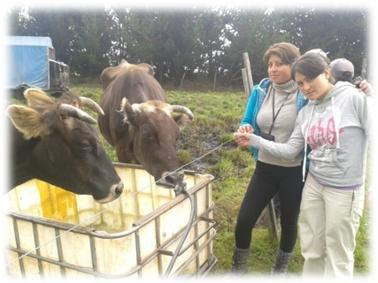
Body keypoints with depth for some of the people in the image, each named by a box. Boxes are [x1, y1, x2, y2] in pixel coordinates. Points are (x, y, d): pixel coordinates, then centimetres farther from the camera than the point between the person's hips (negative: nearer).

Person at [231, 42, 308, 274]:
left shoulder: (306, 95, -11)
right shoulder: (260, 91, -1)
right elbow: (246, 124, 6)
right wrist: (245, 131, -15)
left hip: (294, 172, -2)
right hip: (265, 168, 3)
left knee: (289, 222, 15)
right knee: (244, 220, 4)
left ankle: (281, 268, 42)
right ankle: (239, 267, 29)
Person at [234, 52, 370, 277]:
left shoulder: (354, 98, -13)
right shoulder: (306, 113, 4)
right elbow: (290, 151, 2)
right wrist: (254, 141, -3)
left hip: (345, 190, -5)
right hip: (313, 185, 5)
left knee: (337, 258, 11)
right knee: (312, 250, 18)